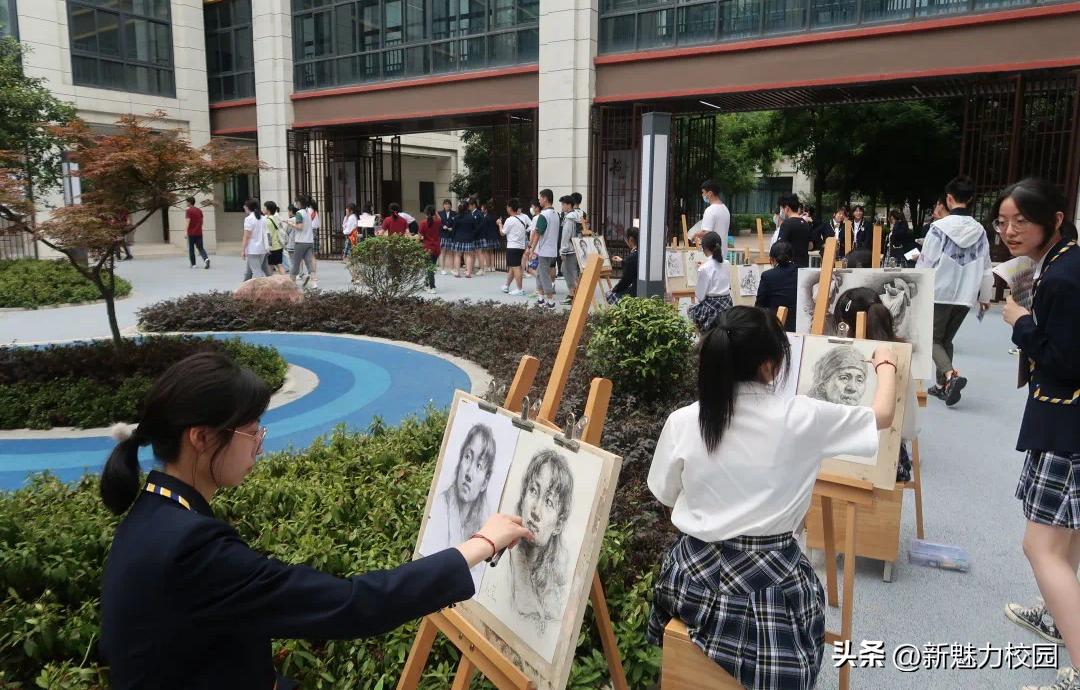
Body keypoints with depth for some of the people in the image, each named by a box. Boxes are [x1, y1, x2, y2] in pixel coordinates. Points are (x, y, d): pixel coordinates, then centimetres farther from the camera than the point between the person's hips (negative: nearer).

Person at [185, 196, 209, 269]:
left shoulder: (188, 211, -8)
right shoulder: (199, 210, 10)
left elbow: (188, 222, -14)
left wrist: (186, 232, -13)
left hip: (191, 233, -4)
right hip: (199, 233, 5)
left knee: (191, 249, 7)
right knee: (201, 248, 6)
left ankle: (193, 264, 10)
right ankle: (206, 259, -20)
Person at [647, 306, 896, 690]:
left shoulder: (682, 422, -10)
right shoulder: (801, 418, -13)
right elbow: (882, 416, 4)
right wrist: (886, 365, 22)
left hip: (696, 573, 2)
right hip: (770, 579, -2)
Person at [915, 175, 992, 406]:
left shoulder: (939, 227, -11)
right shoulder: (979, 231, 2)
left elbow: (926, 263, -9)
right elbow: (985, 267, 7)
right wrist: (985, 296, 17)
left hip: (939, 293, -4)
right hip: (965, 296, 4)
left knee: (933, 339, 5)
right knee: (946, 339, 17)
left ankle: (950, 374, -18)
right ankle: (942, 385, 19)